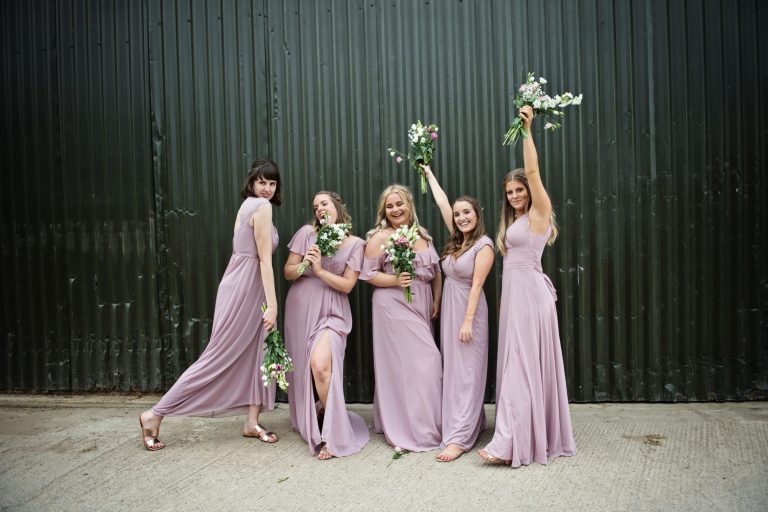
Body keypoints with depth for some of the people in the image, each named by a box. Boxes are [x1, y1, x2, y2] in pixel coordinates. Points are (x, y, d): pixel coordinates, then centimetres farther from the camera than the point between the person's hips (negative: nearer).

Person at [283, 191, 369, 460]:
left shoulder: (355, 243, 0)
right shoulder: (306, 232, 4)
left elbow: (347, 285, -4)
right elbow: (288, 272, 5)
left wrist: (320, 270, -14)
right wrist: (303, 266, -16)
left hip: (331, 312, -3)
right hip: (300, 309, 3)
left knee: (321, 365, -22)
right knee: (302, 367, 6)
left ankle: (331, 431, -6)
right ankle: (307, 423, 31)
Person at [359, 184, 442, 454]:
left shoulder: (423, 235, 13)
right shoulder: (380, 237, -4)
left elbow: (436, 271, 17)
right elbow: (369, 273, -6)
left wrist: (437, 301, 8)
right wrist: (395, 281, -19)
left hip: (421, 307, 6)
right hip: (394, 307, -6)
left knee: (423, 362, 8)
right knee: (424, 362, -9)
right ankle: (413, 430, 4)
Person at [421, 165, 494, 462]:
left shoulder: (484, 245, -11)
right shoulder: (458, 239, 8)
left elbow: (476, 284, -16)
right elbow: (441, 202, 16)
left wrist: (468, 321, -19)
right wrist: (428, 173, 23)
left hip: (468, 310, -8)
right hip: (448, 308, 8)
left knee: (465, 372, -6)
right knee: (452, 369, 12)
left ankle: (459, 437, -6)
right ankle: (473, 423, 24)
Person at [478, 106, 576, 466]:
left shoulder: (538, 213, -5)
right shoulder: (514, 221, 18)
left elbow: (533, 171, -17)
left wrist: (527, 130, -20)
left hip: (529, 293, -9)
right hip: (514, 294, 9)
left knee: (523, 363, -10)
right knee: (517, 362, 11)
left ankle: (511, 442, -9)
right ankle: (530, 436, 20)